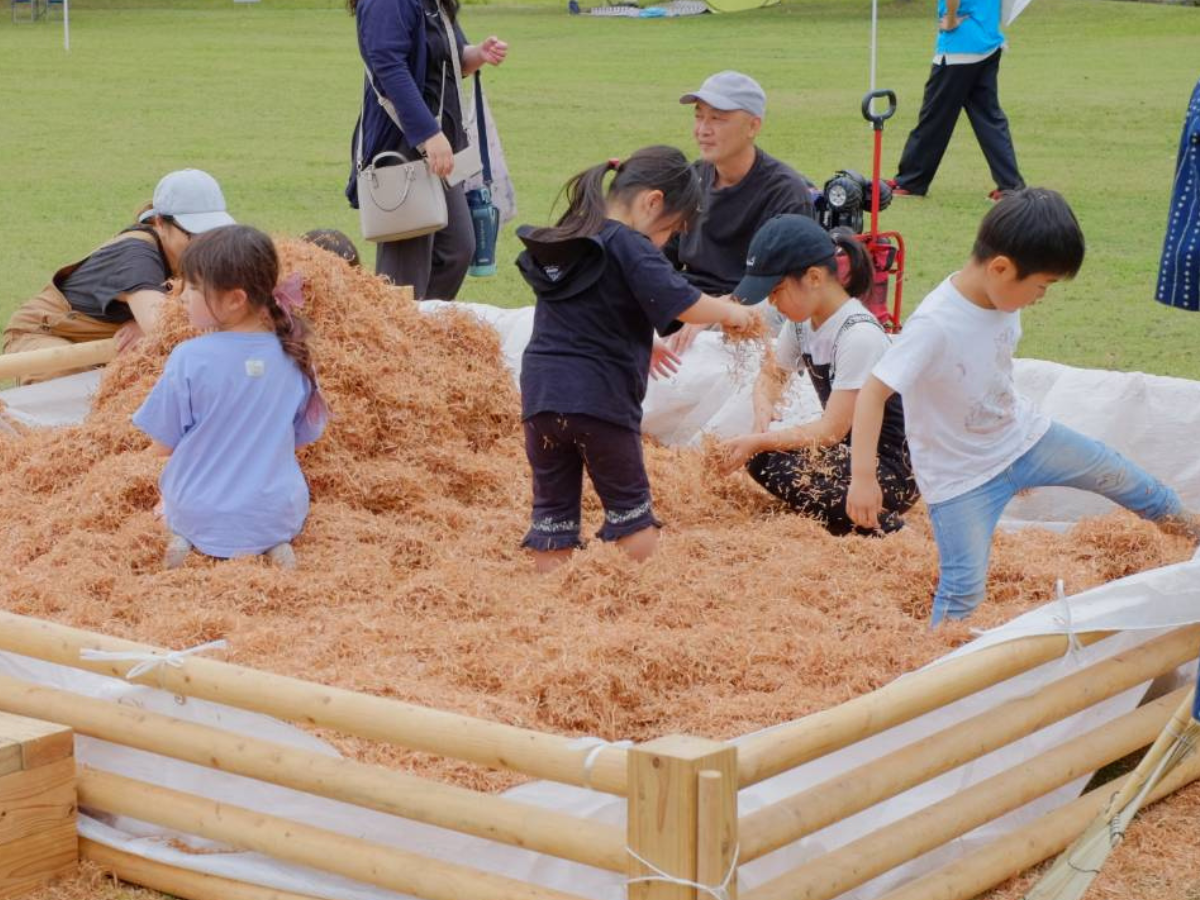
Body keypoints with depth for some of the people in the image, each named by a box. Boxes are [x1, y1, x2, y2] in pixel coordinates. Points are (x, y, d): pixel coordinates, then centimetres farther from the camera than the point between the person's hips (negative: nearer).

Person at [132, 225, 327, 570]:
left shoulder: (189, 359, -18)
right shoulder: (292, 356, -7)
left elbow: (163, 446, -9)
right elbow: (302, 437, 5)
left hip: (198, 514, -1)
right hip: (279, 514, 1)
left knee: (165, 508, 34)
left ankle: (184, 541, 2)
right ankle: (274, 543, 4)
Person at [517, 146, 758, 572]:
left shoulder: (560, 241, 14)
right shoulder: (630, 248, -10)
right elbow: (684, 305, -19)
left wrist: (645, 348, 30)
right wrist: (730, 313, -1)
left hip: (540, 393, 6)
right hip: (601, 401, -6)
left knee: (552, 510, 9)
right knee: (632, 513, 8)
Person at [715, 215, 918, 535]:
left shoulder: (859, 336, -24)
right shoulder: (802, 319, 1)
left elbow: (831, 431, -23)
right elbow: (771, 375, 17)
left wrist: (756, 442, -22)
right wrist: (763, 415, -6)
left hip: (895, 469, -8)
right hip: (847, 448, 8)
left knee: (773, 465, -27)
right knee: (758, 457, -13)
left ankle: (881, 526, -13)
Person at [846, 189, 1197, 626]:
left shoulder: (1003, 298, -10)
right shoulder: (934, 326, -34)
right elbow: (873, 393, -34)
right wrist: (863, 477, -38)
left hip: (1021, 435, 7)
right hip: (962, 474, -7)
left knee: (1116, 473, 20)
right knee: (964, 589, -10)